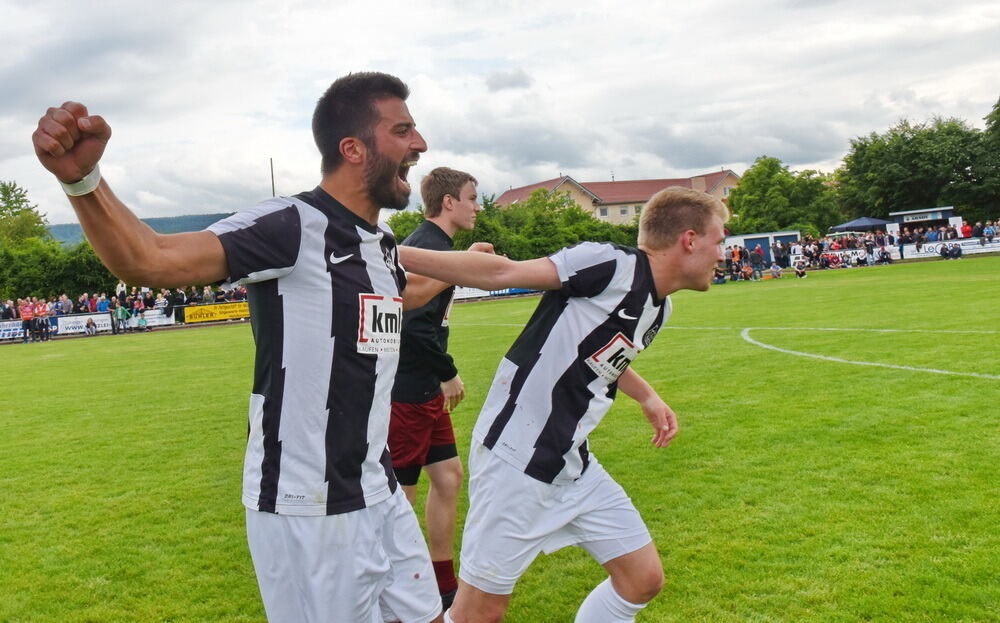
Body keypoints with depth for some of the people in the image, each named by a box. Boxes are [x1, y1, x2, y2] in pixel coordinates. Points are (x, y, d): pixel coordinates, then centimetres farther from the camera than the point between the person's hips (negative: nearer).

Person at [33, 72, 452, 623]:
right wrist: (81, 179, -46)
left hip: (380, 495, 8)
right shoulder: (293, 226, -17)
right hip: (307, 512, -8)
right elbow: (151, 261, -30)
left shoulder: (382, 244, 7)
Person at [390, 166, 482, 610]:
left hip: (424, 390, 10)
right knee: (398, 494, -1)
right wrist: (449, 374, -13)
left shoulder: (429, 244, 14)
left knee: (448, 477, 16)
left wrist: (440, 376, 14)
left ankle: (444, 587, 29)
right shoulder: (430, 247, -17)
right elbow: (416, 324, -26)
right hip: (407, 393, -10)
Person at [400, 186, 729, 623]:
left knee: (644, 578, 11)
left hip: (574, 465, 9)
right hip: (517, 459, -9)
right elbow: (502, 273, -21)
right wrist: (398, 255, -26)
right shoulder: (613, 265, -17)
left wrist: (646, 396, 25)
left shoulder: (659, 306, 11)